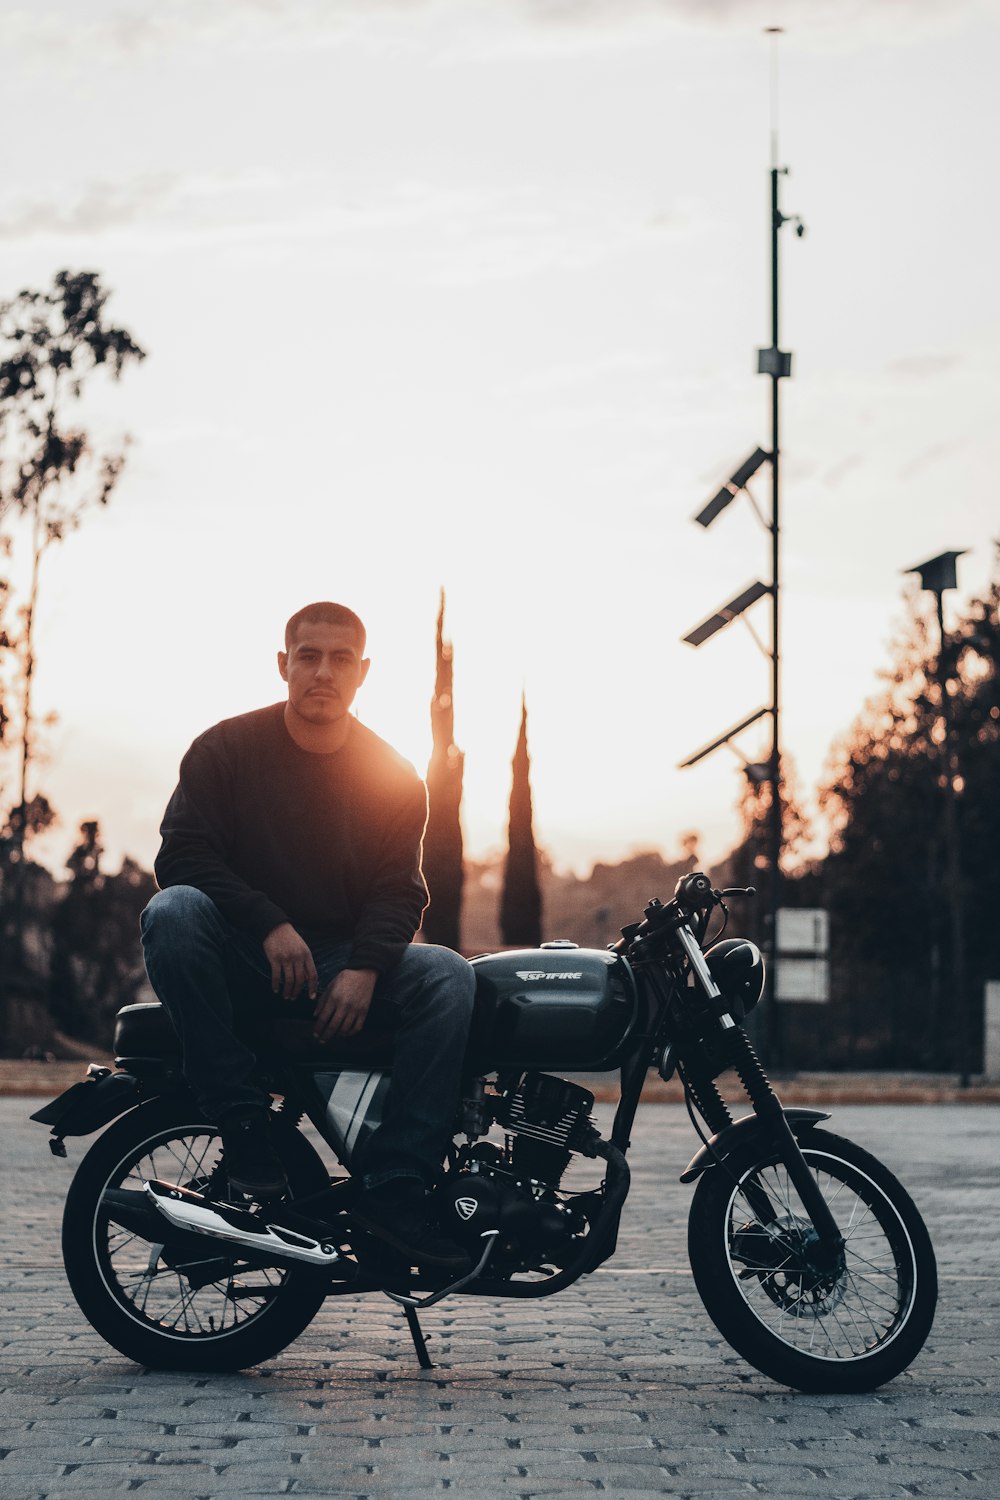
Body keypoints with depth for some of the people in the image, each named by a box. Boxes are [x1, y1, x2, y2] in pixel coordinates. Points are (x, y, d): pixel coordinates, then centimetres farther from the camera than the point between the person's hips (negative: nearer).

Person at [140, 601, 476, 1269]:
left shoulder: (394, 777, 6)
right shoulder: (225, 748, 0)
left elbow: (399, 888, 0)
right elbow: (181, 853, -10)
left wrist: (364, 969, -20)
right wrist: (270, 926, -23)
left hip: (345, 961, 2)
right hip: (240, 960, -2)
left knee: (450, 976, -25)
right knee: (173, 912, -34)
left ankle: (395, 1184, -27)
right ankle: (244, 1123, -30)